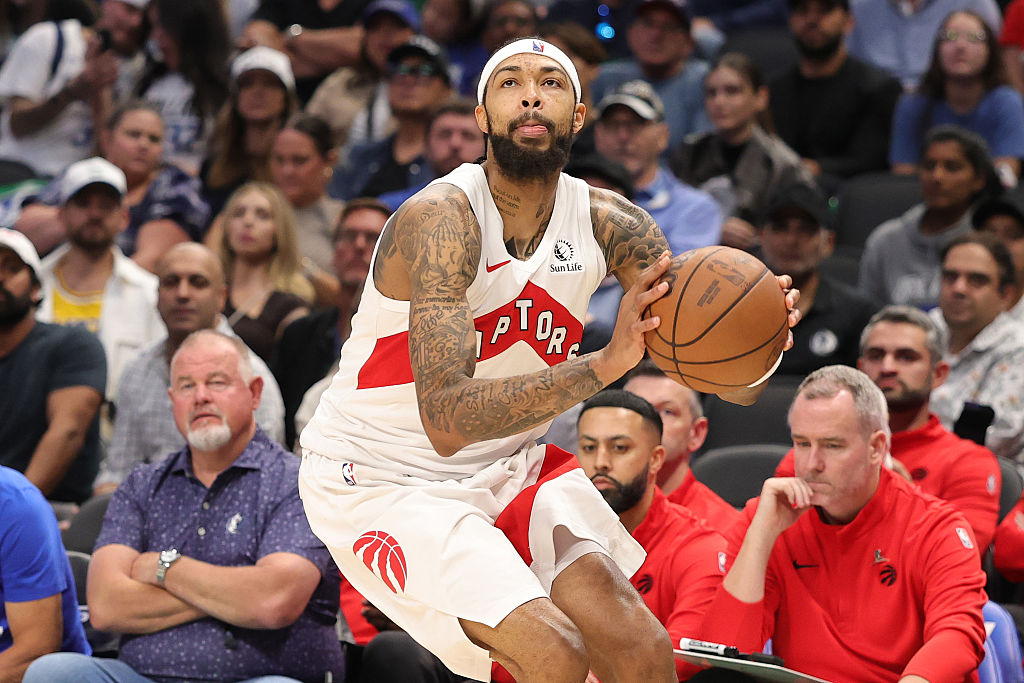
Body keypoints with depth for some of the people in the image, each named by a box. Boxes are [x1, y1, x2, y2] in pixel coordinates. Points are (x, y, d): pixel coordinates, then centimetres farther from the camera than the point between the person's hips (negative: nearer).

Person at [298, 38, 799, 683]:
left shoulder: (609, 224, -6)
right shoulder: (442, 219, -24)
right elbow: (446, 419, -36)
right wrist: (604, 365, -46)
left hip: (507, 466, 6)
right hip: (379, 479, -6)